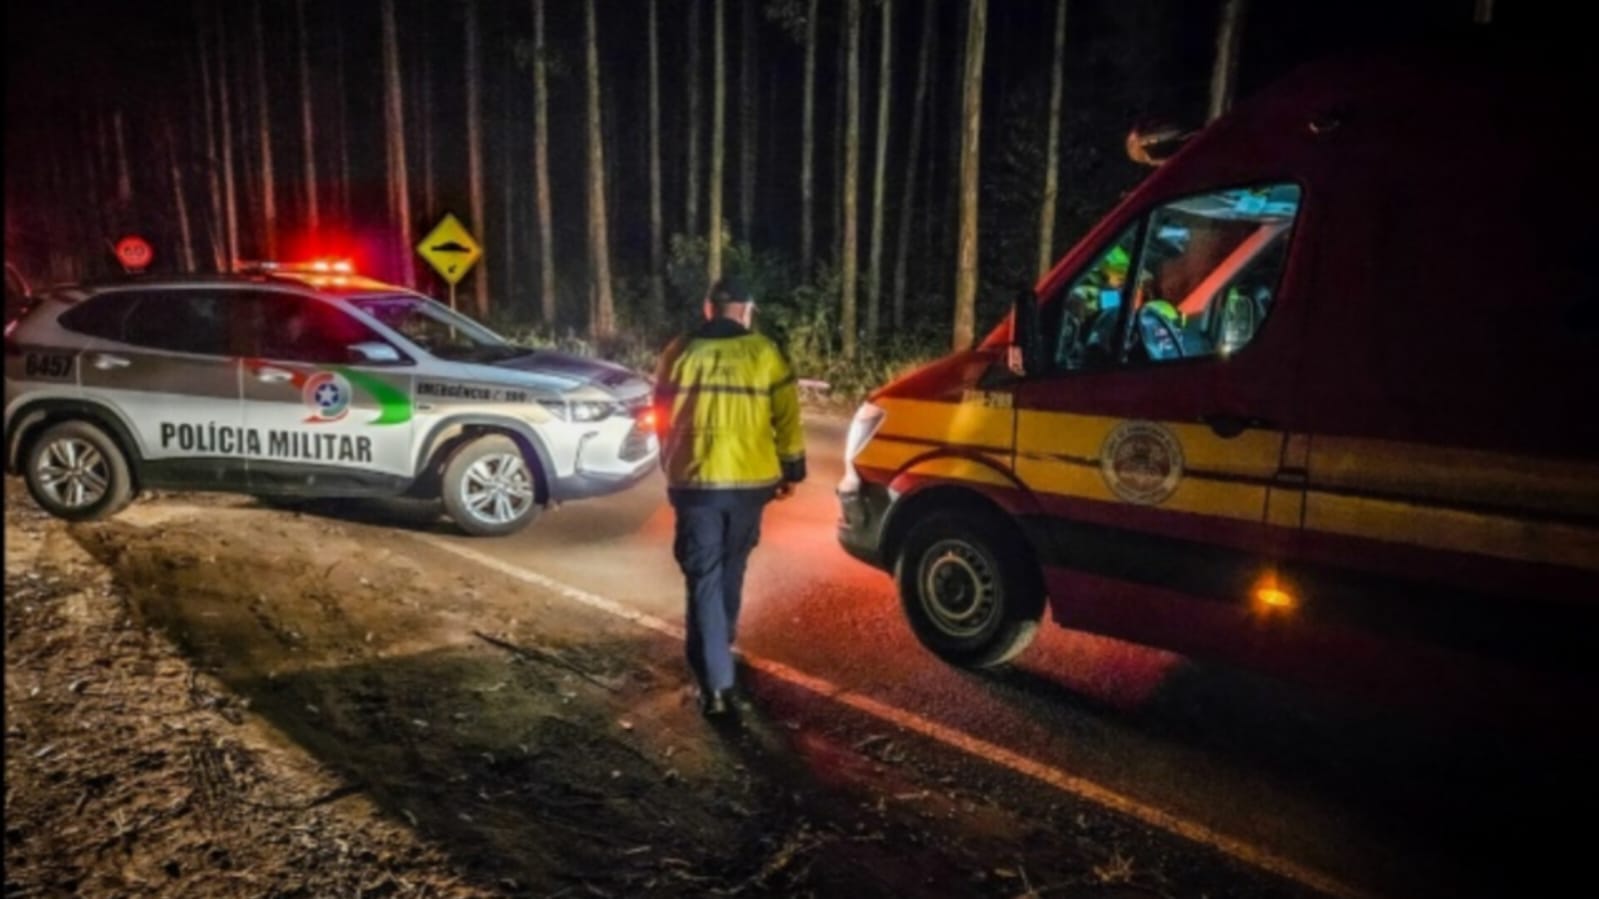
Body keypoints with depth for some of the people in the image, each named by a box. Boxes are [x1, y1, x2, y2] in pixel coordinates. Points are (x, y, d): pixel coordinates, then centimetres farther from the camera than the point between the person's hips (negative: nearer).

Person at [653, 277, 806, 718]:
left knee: (704, 577, 1)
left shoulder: (679, 352, 2)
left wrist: (671, 466, 26)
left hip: (693, 481, -1)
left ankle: (716, 684, -5)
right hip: (749, 480, 1)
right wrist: (791, 470, 13)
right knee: (731, 569, 22)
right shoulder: (764, 354, -2)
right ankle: (721, 646, 42)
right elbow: (786, 419, 0)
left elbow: (662, 418, 11)